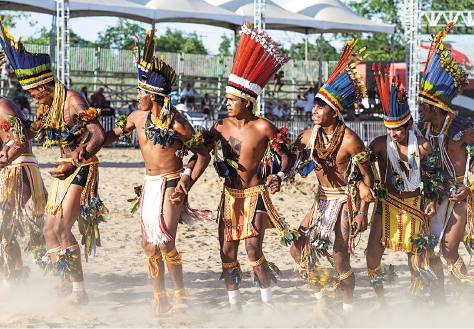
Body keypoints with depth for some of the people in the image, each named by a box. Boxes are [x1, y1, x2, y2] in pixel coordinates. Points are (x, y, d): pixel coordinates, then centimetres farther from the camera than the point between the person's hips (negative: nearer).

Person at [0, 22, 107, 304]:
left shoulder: (73, 101, -18)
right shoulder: (47, 107, 9)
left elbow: (98, 135, -28)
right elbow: (29, 133, 27)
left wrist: (76, 162, -37)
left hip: (82, 170, -9)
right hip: (65, 170, 9)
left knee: (62, 228, -15)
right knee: (50, 229, 8)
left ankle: (79, 291, -11)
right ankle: (62, 283, 20)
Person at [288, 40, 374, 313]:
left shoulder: (350, 140, -19)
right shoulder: (310, 136, -2)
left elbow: (368, 177, -13)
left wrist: (363, 212, -15)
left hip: (346, 201, -7)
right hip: (322, 200, 7)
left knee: (340, 260, -10)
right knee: (297, 249, 2)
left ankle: (348, 309, 12)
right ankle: (323, 300, 19)